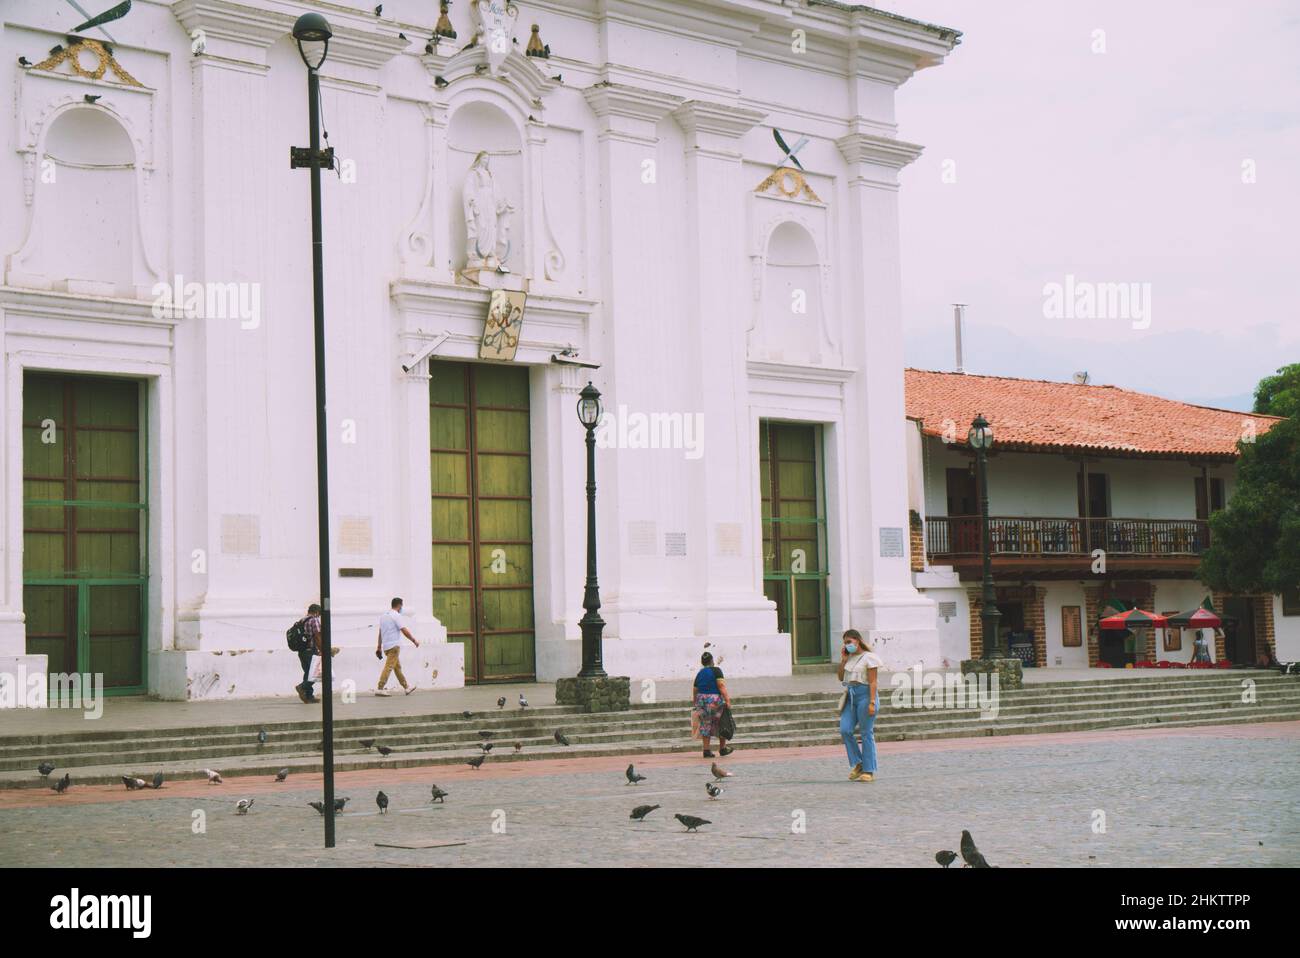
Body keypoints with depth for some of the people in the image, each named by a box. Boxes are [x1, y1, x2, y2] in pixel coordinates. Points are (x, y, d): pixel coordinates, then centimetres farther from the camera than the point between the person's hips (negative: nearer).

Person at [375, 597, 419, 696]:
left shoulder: (383, 616, 15)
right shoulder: (396, 616, -10)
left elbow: (380, 633, 16)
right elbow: (404, 631, -14)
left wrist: (379, 647, 18)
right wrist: (414, 641, -5)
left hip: (386, 646, 9)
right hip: (394, 645, -9)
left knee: (397, 666, 15)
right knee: (389, 667, -10)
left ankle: (406, 687, 22)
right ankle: (379, 689, -16)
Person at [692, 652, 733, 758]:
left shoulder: (699, 673, 9)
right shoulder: (716, 670, -6)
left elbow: (695, 690, 11)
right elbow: (721, 685, -15)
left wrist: (696, 703, 20)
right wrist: (727, 699, -17)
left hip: (701, 700, 5)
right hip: (715, 700, -5)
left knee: (706, 725, 8)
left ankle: (706, 750, 3)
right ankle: (723, 748, 19)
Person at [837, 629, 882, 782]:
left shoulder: (869, 657, -6)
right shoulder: (849, 658, 16)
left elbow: (873, 682, -11)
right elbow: (841, 678, 18)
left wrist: (872, 702, -19)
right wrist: (843, 660, 7)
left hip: (864, 694, -7)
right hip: (850, 696, 7)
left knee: (867, 734, -3)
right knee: (845, 730, -6)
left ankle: (869, 771, 2)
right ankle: (857, 763, 6)